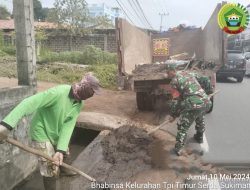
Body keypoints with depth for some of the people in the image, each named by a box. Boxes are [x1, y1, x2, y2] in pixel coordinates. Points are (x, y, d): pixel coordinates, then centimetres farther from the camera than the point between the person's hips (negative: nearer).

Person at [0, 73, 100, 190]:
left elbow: (68, 127, -17)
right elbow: (29, 103, -41)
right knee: (51, 170, -4)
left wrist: (61, 149, -29)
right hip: (42, 133, -7)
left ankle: (63, 168, 63)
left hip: (57, 134, 7)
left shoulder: (79, 104, -12)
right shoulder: (58, 92, -35)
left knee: (64, 154, 30)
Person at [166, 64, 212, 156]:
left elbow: (176, 99, -2)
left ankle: (178, 149, 11)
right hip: (206, 102, 8)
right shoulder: (189, 73, 19)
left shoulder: (174, 80, -1)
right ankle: (199, 137, 53)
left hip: (194, 104, -7)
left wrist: (175, 113, 8)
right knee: (200, 120, 34)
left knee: (183, 127, 7)